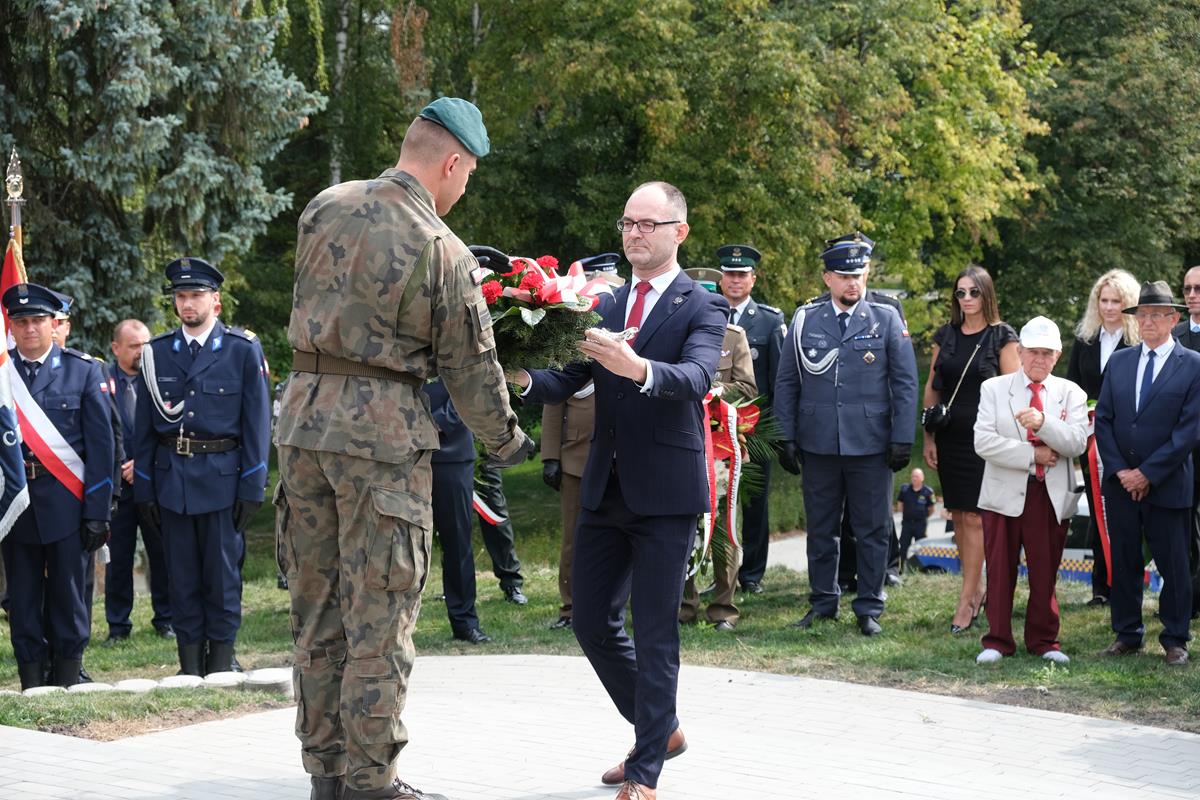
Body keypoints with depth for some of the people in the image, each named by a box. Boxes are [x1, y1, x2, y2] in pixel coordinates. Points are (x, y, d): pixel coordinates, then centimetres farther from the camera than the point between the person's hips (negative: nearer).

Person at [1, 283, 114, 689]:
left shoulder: (84, 371, 3)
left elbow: (101, 443, 1)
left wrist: (97, 511, -5)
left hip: (66, 502, -1)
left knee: (67, 593, 3)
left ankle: (67, 684, 11)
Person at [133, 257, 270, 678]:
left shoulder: (243, 350, 1)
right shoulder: (156, 352, 8)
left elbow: (257, 423, 0)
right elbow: (144, 428, 10)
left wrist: (252, 487, -5)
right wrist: (144, 488, 4)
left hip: (222, 478, -2)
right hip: (171, 480, 3)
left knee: (222, 574, 2)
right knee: (182, 576, 6)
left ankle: (221, 661, 10)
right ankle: (190, 664, 12)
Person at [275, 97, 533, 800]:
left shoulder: (325, 209, 5)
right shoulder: (445, 254, -11)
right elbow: (471, 367, -4)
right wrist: (507, 439, 13)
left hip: (304, 415, 6)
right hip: (384, 427, -6)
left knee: (317, 605, 13)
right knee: (380, 615, 2)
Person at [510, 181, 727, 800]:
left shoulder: (702, 308, -4)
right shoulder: (604, 305, 13)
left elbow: (696, 376, -23)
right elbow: (568, 382, 7)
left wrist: (638, 369, -42)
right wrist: (523, 378, -15)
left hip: (665, 492, -6)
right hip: (605, 489, 6)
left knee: (655, 633, -3)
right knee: (592, 620, 11)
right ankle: (660, 730, 30)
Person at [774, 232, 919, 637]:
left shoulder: (886, 319, 3)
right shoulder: (805, 321, 6)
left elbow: (905, 384, 3)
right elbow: (786, 383, 9)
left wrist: (902, 439, -4)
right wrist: (786, 438, 2)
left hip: (871, 445, -1)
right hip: (818, 445, 1)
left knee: (873, 530, 3)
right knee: (821, 529, 9)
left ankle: (869, 608, 12)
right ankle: (823, 602, 20)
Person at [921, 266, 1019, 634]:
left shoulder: (1002, 337, -3)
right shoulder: (945, 335, 10)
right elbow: (931, 387, 12)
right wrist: (928, 437, 6)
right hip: (950, 438, 5)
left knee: (975, 517, -7)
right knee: (959, 517, 8)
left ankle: (966, 600, -5)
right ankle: (977, 590, 18)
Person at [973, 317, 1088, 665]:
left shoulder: (1070, 393, 7)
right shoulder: (993, 389, 4)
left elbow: (1077, 443, -7)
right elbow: (983, 441, -8)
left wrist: (1043, 422, -23)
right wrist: (1032, 456, -12)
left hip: (1052, 496, 1)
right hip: (1004, 494, -1)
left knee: (1045, 571, 7)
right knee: (1000, 571, 3)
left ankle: (1044, 641, 18)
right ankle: (997, 641, 13)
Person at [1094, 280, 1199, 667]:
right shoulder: (1118, 362, 9)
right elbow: (1103, 420, 7)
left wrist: (1147, 473, -13)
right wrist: (1118, 470, -6)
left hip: (1167, 485, -4)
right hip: (1120, 483, 4)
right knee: (1123, 561, 9)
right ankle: (1127, 634, 19)